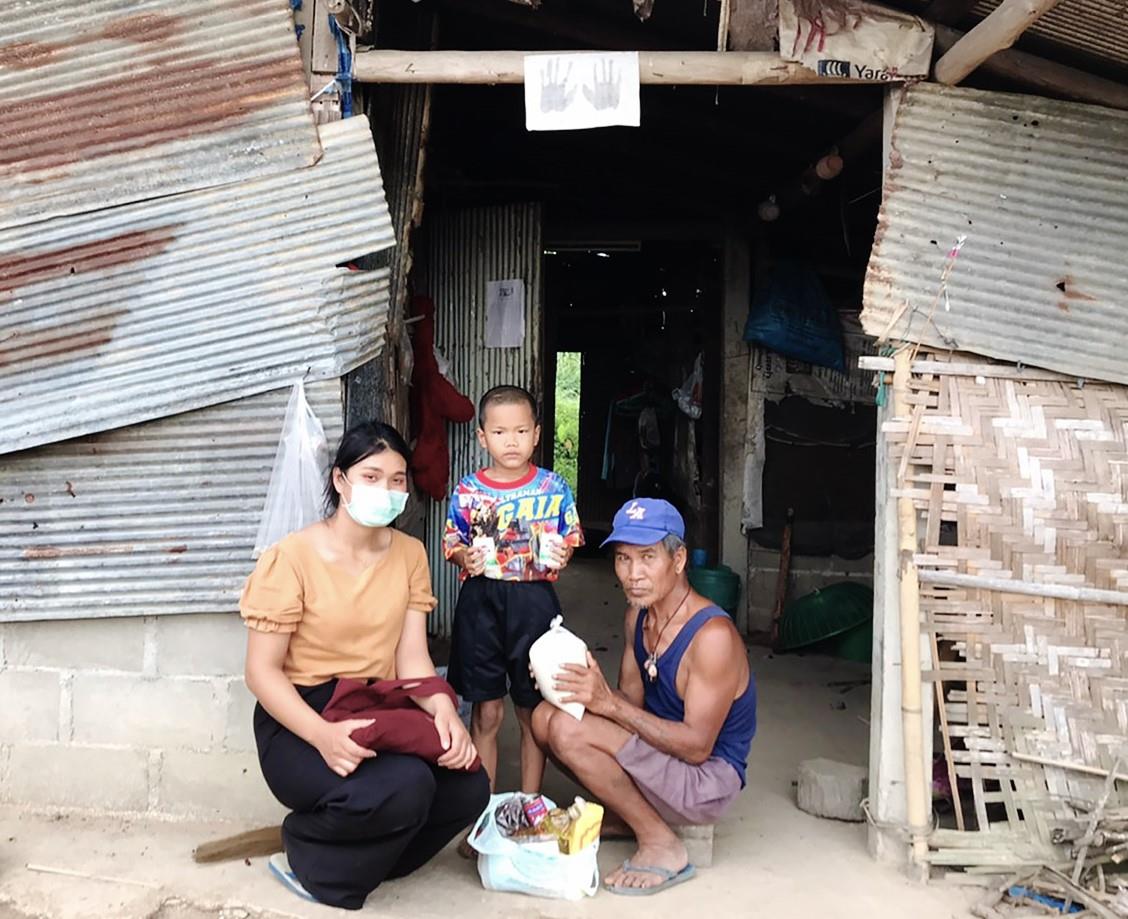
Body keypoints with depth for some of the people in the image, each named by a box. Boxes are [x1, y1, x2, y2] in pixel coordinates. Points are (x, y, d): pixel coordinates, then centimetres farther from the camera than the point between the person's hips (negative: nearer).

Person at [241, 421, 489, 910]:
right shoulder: (292, 557, -14)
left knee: (468, 787, -19)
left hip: (382, 713, 6)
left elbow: (412, 658, 0)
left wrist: (445, 712, -21)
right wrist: (323, 735, -30)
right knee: (403, 787, -32)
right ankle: (306, 853, 0)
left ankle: (362, 851, 9)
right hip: (299, 721, -5)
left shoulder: (410, 554, 3)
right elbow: (262, 672, -14)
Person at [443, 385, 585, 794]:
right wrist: (465, 557, -13)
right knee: (486, 711, 7)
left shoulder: (554, 488, 0)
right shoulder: (467, 491, 0)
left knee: (534, 710, 10)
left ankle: (530, 801, 27)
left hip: (534, 603, 0)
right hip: (481, 603, 0)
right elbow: (451, 542, 8)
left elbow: (572, 538, 8)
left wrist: (561, 554, -13)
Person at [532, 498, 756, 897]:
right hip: (660, 752, 8)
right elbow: (631, 703, 4)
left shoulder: (713, 635, -25)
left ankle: (661, 843, -8)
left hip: (707, 779, -8)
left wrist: (608, 702, -29)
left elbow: (698, 746, -25)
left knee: (568, 729, -23)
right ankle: (628, 813, 10)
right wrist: (587, 690, -18)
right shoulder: (638, 615, 1)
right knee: (545, 717, -4)